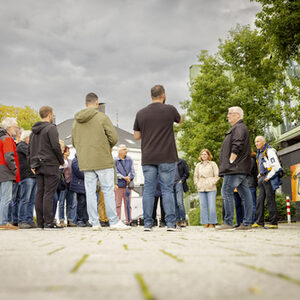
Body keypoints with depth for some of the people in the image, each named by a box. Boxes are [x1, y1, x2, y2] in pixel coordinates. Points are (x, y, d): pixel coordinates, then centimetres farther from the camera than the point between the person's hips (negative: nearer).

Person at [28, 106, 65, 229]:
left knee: (40, 193, 7)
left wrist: (32, 164, 20)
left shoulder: (34, 131, 17)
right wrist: (62, 161, -3)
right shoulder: (51, 128, -8)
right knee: (48, 193, -9)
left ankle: (40, 222, 9)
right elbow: (55, 146, -15)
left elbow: (30, 149, 18)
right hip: (50, 165, -7)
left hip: (38, 166, 8)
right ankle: (48, 222, -10)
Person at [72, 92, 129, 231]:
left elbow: (74, 142, 16)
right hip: (103, 161, -5)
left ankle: (94, 223, 9)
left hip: (85, 162, 5)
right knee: (108, 191, -1)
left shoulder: (76, 121, 11)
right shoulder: (102, 117, -7)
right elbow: (114, 137, -10)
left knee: (90, 192, 6)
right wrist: (109, 146, 9)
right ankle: (114, 222, 1)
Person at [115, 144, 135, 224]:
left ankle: (129, 220, 11)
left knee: (128, 204, 7)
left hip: (127, 185, 3)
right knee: (118, 204, -1)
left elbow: (132, 171, 6)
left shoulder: (129, 160, 10)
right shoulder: (115, 161, -1)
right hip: (118, 185, -3)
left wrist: (129, 177, -13)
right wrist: (124, 177, -15)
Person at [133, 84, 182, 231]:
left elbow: (136, 136, 11)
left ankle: (147, 224, 5)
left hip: (148, 158, 3)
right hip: (167, 158, -2)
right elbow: (180, 120, 19)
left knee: (148, 190, 4)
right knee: (167, 190, 1)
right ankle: (170, 223, 0)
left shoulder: (141, 113, 7)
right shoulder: (169, 109, -2)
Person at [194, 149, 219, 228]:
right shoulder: (198, 165, 18)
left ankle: (212, 223, 1)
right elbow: (195, 176, 22)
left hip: (211, 188, -3)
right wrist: (197, 184, 9)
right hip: (201, 189, 3)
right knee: (203, 206, 0)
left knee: (211, 206, -8)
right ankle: (205, 223, 5)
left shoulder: (213, 164, 8)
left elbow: (217, 175, 5)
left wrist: (213, 183, -6)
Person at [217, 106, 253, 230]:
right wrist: (228, 165, 21)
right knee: (244, 194, 6)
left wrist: (230, 162, -17)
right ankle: (247, 223, 7)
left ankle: (228, 222, -10)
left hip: (235, 168, -10)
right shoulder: (239, 128, 25)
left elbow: (237, 147, -20)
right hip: (240, 169, 10)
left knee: (226, 192, -10)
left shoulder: (238, 127, -7)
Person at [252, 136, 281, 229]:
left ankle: (274, 223, -4)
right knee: (260, 200, 3)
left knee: (270, 200, -8)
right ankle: (259, 222, 4)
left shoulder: (269, 151, -7)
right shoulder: (259, 153, 21)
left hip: (270, 179, -9)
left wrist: (268, 177, -15)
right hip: (262, 179, 9)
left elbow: (276, 166, -15)